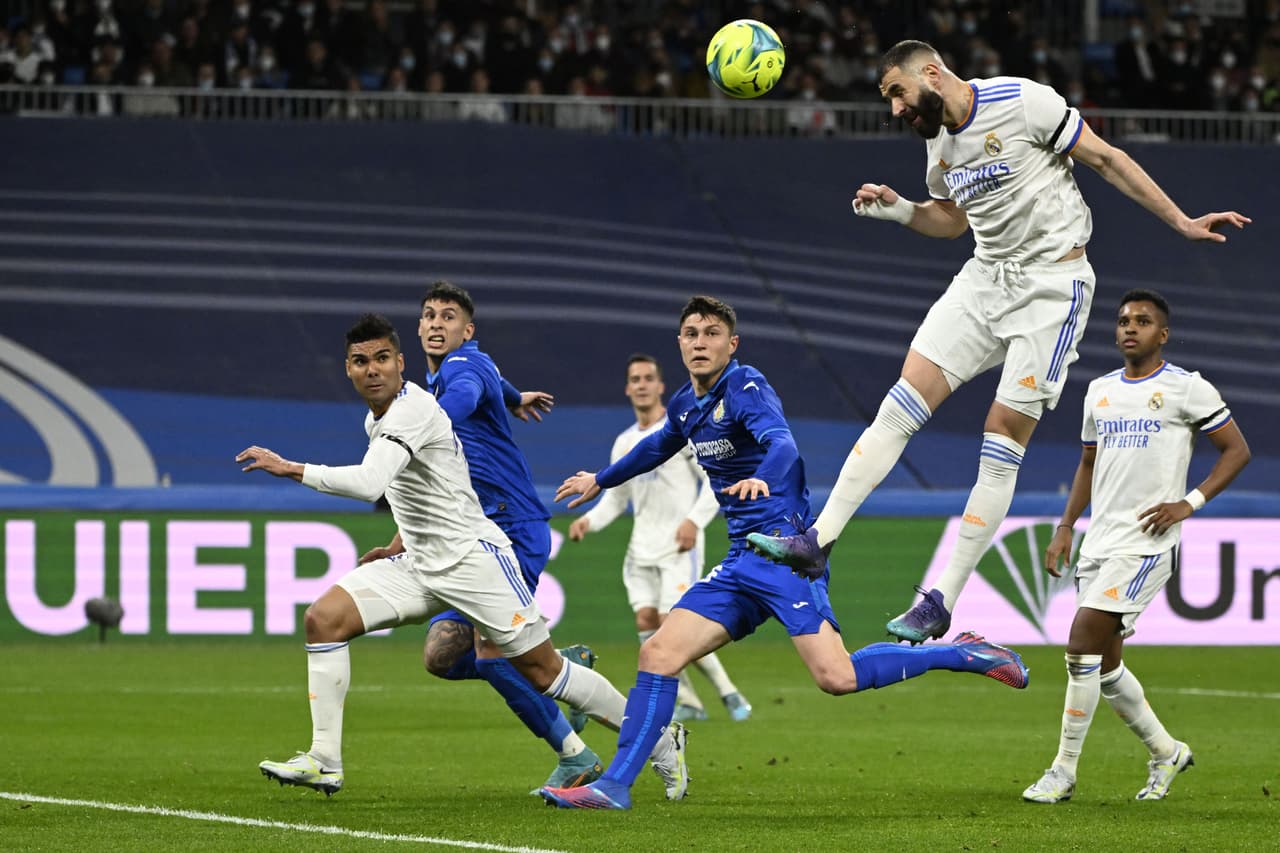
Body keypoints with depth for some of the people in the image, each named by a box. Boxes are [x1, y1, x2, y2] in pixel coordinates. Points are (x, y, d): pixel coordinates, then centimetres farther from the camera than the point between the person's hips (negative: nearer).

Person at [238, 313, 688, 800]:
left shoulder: (412, 411, -20)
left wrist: (291, 469, -35)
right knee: (323, 619, -8)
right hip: (420, 565, 9)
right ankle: (324, 762, -8)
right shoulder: (377, 418, 10)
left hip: (473, 558, -9)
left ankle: (662, 743, 12)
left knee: (543, 671, -5)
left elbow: (369, 483, -37)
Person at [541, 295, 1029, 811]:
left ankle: (965, 654, -7)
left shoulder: (746, 388, -10)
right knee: (658, 654, -3)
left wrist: (761, 479, -52)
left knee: (836, 677, -23)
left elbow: (782, 444, -30)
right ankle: (614, 785, 0)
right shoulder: (686, 406, 14)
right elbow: (657, 447, 38)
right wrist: (601, 481, 51)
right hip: (742, 561, 8)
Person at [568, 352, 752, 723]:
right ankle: (686, 702, 0)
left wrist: (695, 520, -17)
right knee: (645, 620, -7)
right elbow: (615, 498, 21)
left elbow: (717, 479, -6)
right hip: (642, 549, 6)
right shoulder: (624, 443, 15)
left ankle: (728, 693, -4)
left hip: (680, 544, -6)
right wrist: (589, 520, 2)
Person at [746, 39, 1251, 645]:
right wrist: (898, 210, 5)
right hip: (985, 277, 7)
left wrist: (1180, 222, -7)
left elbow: (1106, 159, -8)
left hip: (1053, 286, -7)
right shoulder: (939, 143, 9)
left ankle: (943, 603, -4)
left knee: (1003, 443, -7)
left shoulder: (1023, 102, -14)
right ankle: (817, 541, -5)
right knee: (900, 406, -6)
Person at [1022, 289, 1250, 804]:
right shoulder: (1100, 391, 15)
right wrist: (1065, 528, 15)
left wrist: (1190, 502, -12)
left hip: (1145, 542, -7)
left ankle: (1064, 771, -13)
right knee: (1104, 662, 8)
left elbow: (1236, 450, 0)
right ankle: (1166, 752, 29)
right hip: (1099, 540, 7)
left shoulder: (1187, 389, -3)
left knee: (1084, 637, -18)